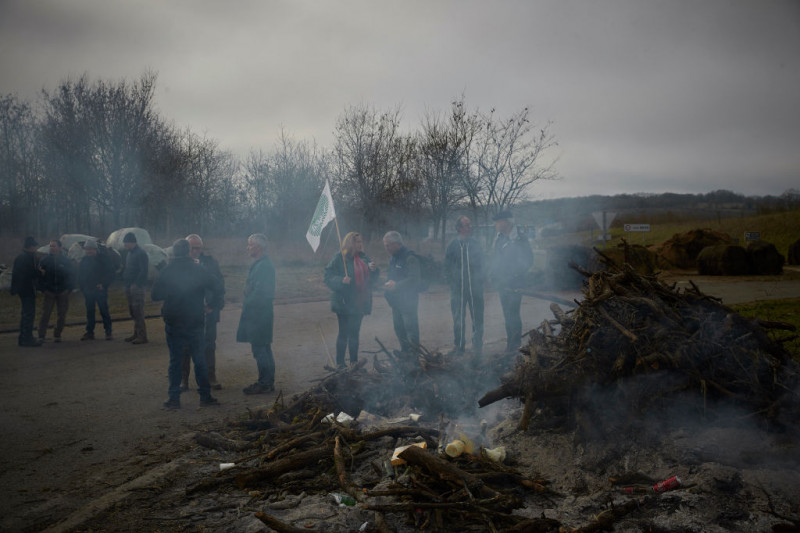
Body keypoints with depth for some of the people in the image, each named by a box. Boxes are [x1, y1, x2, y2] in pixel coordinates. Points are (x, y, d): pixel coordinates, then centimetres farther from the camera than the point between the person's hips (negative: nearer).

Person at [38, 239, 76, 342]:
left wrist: (68, 288, -2)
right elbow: (40, 275, 7)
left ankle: (57, 335, 15)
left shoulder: (66, 260, 3)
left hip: (63, 292, 1)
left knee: (61, 315, 4)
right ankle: (41, 336, -3)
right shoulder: (45, 260, 3)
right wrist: (43, 289, -1)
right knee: (45, 314, -7)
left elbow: (71, 275, 6)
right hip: (49, 292, 0)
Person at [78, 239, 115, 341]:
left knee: (104, 311, -4)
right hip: (88, 291, 4)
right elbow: (80, 276, 17)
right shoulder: (84, 260, 11)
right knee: (89, 312, 7)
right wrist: (82, 288, 7)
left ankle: (108, 332, 1)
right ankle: (89, 332, 13)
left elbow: (110, 274, -4)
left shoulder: (103, 259, -2)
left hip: (100, 290, -4)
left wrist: (103, 284, -14)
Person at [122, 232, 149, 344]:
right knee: (132, 312, 13)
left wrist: (136, 284, -20)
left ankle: (142, 336, -6)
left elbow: (143, 271, -17)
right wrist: (124, 277, 8)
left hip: (137, 287, -9)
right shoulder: (130, 253, 17)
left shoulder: (141, 254, -12)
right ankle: (136, 334, 20)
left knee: (138, 312, -9)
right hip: (129, 286, 9)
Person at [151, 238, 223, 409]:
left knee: (175, 361, 7)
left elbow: (155, 295, 0)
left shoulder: (166, 272, -5)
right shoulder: (199, 270, -5)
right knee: (199, 360, 10)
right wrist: (211, 306, 9)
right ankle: (205, 395, 12)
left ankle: (174, 398, 7)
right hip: (195, 323, 0)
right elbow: (217, 289, -5)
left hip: (173, 324, 0)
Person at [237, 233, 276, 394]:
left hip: (259, 314, -10)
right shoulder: (259, 264, 15)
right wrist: (246, 304, 12)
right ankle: (268, 381, 22)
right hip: (259, 313, 10)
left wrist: (246, 305, -13)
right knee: (264, 349, 15)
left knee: (260, 349, -5)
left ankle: (265, 384, 1)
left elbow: (260, 292, -22)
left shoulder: (264, 266, -18)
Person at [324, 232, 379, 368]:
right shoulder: (339, 258, -10)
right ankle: (340, 364, 10)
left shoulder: (363, 258, 10)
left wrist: (373, 270, -6)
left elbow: (372, 279, 15)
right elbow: (328, 277, -12)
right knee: (344, 333, 0)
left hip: (359, 303, 6)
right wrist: (341, 280, -29)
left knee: (354, 333, 15)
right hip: (344, 304, -6)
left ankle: (354, 362, 25)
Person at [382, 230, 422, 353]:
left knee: (411, 328, -5)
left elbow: (414, 279, -24)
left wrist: (396, 285, -26)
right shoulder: (392, 257, 12)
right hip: (396, 300, 9)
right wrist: (389, 282, 6)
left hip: (408, 300, -9)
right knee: (398, 327, 16)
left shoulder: (409, 258, -17)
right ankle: (404, 352, 29)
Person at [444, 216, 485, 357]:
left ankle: (477, 345, 14)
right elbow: (447, 266, 6)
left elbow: (483, 264, 10)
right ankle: (458, 345, 20)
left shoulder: (476, 244, 4)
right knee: (458, 319, 7)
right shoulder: (452, 245, 1)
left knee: (477, 318, 3)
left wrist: (480, 279, -1)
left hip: (475, 288, 1)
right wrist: (451, 282, -2)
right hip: (458, 288, -1)